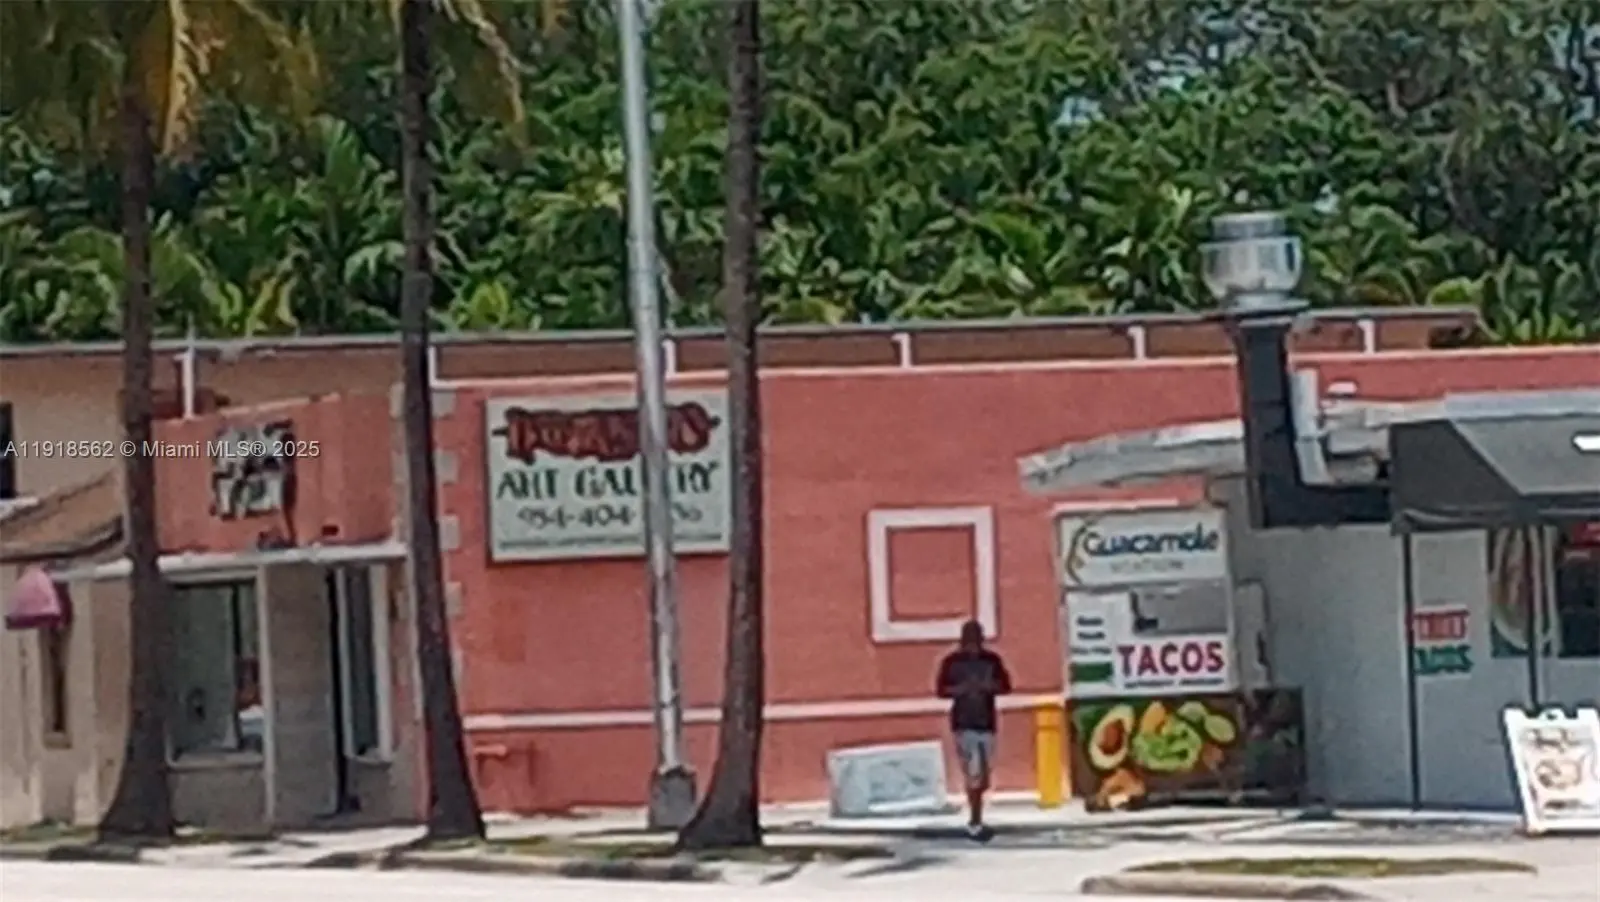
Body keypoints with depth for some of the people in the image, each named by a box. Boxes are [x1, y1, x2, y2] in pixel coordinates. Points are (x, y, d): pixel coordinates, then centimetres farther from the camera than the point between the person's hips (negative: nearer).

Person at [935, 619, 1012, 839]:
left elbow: (1005, 685, 7)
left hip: (986, 723, 3)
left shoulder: (992, 660, 4)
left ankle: (975, 821, 20)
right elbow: (942, 690, -1)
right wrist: (960, 689, -19)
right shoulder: (952, 661, -2)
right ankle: (975, 823, -5)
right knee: (974, 775, -11)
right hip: (964, 724, -3)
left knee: (983, 776, 7)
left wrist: (989, 686, -12)